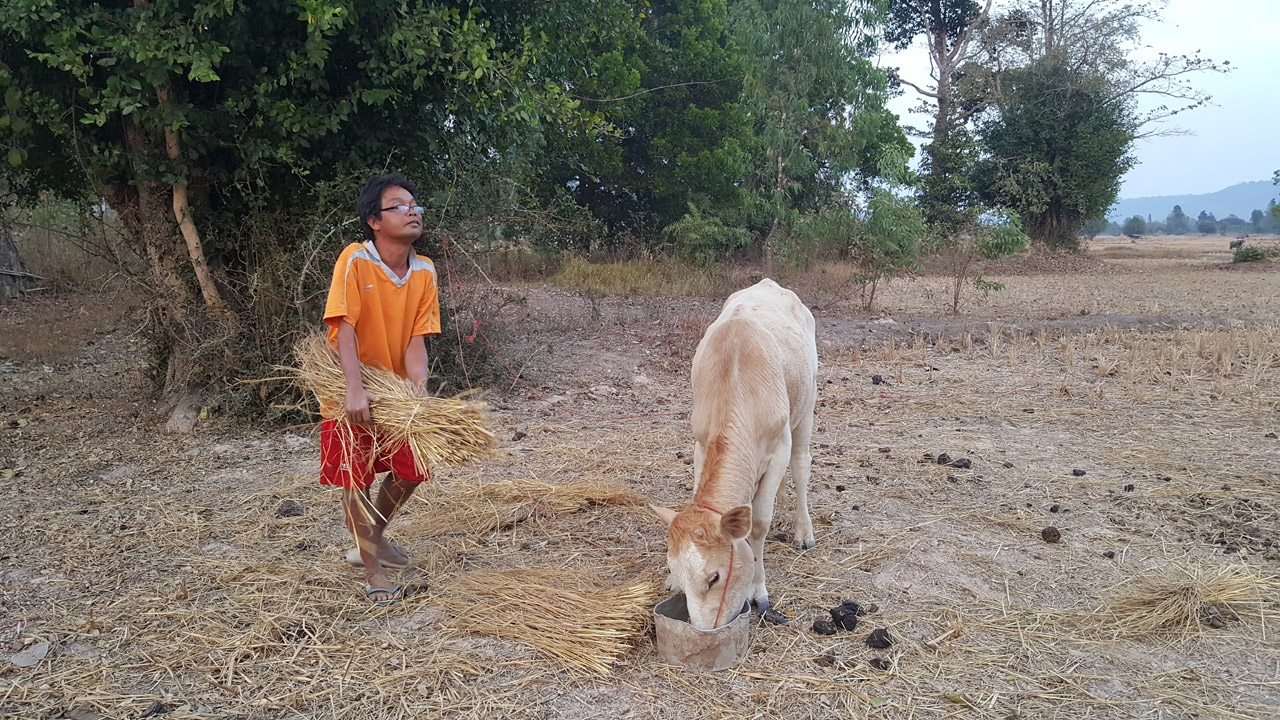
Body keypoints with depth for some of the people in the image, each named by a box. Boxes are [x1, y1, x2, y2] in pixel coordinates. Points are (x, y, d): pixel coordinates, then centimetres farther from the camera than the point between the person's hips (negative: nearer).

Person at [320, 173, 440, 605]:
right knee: (357, 480, 0)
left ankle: (374, 538, 38)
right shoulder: (355, 260, -21)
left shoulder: (425, 271, -7)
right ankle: (372, 567, 17)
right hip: (351, 393, -5)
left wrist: (419, 391, -26)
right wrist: (355, 391, -36)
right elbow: (344, 330, -26)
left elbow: (416, 340, -11)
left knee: (409, 472, 13)